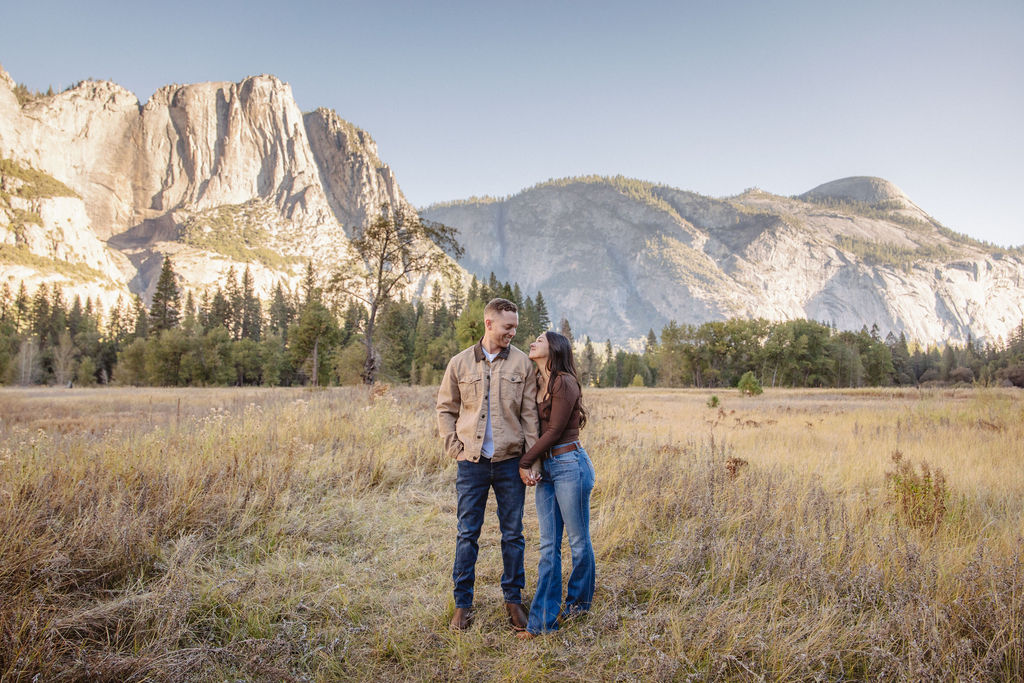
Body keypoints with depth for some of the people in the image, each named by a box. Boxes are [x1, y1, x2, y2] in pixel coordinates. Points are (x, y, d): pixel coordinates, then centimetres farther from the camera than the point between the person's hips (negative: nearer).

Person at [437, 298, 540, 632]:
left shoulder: (522, 363, 1)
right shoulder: (460, 363, 2)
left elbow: (530, 414, 1)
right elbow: (445, 409, 11)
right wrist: (453, 445, -1)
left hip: (510, 461, 0)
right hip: (472, 463, 0)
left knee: (513, 534, 9)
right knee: (467, 534, 7)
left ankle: (513, 599, 24)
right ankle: (463, 603, 19)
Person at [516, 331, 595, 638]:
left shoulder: (565, 383, -12)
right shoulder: (538, 384, 13)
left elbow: (554, 431, -14)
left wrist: (524, 462, -7)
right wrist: (528, 465, -1)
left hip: (569, 465, -8)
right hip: (545, 468, 8)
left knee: (578, 540, 8)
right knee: (548, 546, 7)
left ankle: (579, 602, 28)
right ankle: (543, 620, 10)